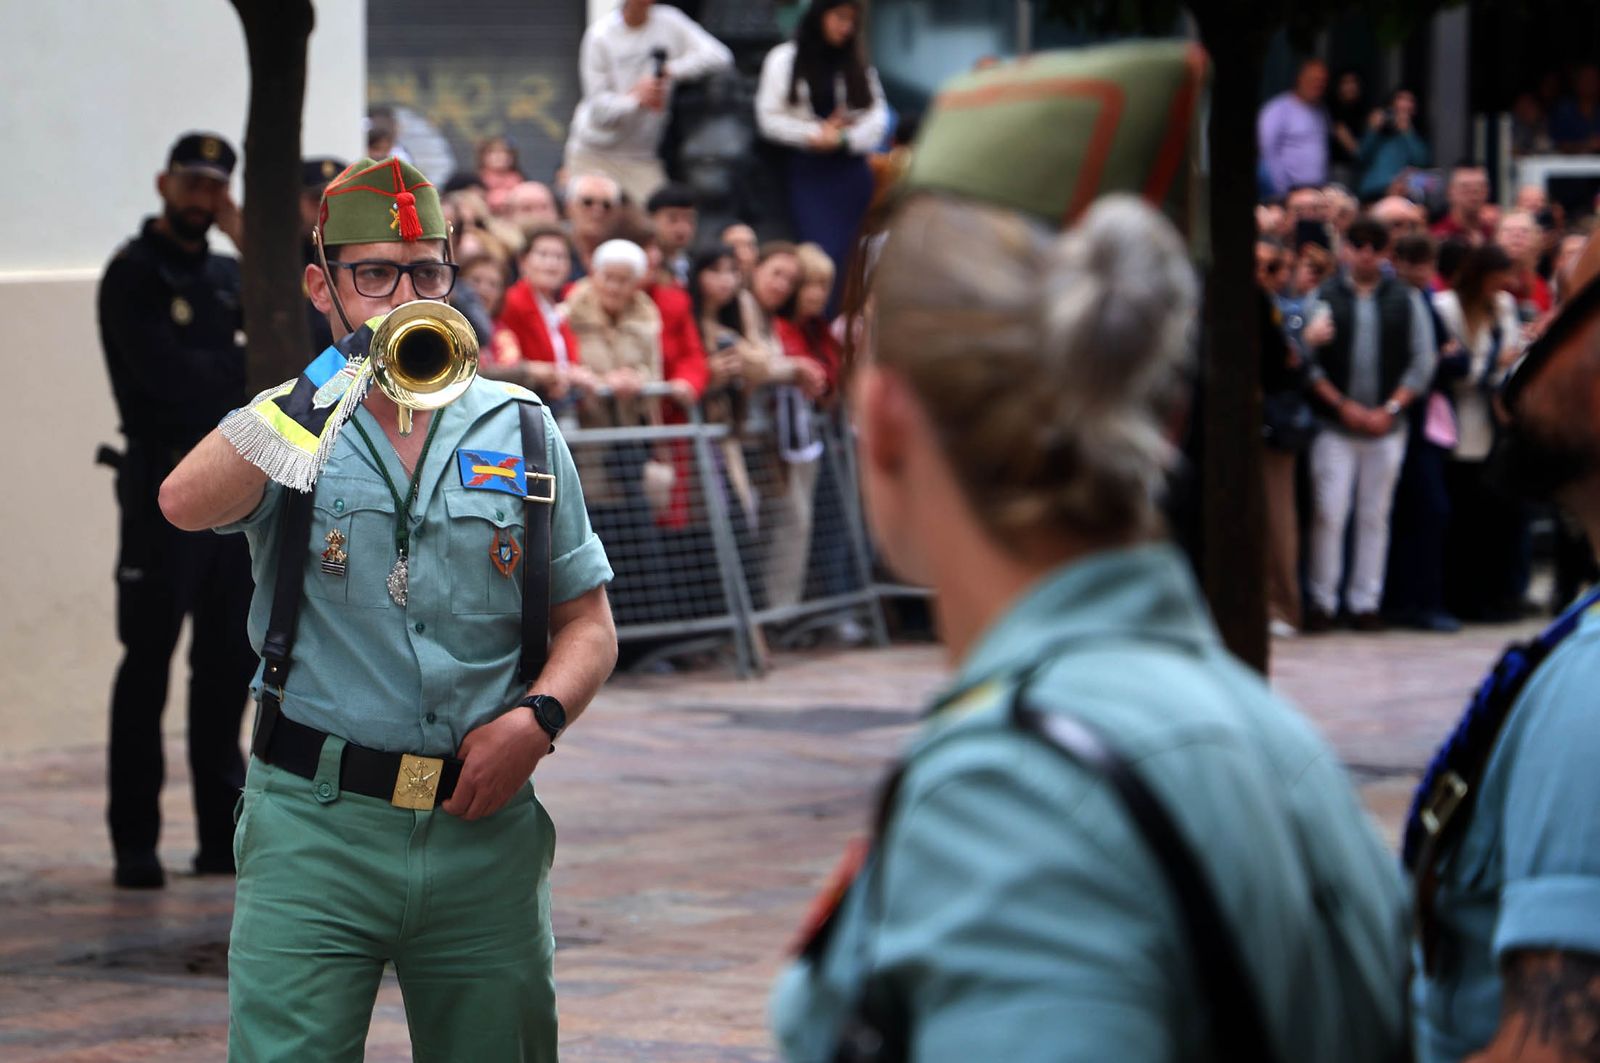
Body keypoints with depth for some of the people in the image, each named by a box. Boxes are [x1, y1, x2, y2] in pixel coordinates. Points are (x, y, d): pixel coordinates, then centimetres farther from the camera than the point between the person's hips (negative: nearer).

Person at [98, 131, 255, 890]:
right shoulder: (133, 276, -3)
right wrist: (244, 369, -2)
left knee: (228, 661, 7)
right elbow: (165, 373, -15)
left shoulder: (228, 274, 17)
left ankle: (223, 834, 13)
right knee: (149, 661, -4)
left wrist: (247, 241, -3)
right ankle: (135, 842, -2)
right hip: (166, 485, -6)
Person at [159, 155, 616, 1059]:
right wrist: (329, 385, -24)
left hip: (483, 826, 2)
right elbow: (188, 504, -19)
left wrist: (536, 719, -7)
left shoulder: (521, 434, 10)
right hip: (315, 826, -2)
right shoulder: (294, 427, 4)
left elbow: (588, 623, 13)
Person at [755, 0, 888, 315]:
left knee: (848, 253, 0)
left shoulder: (858, 64, 12)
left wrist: (843, 137, -9)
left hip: (850, 168, 3)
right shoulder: (784, 59, 3)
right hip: (806, 170, -3)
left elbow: (877, 117, 6)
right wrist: (814, 134, -11)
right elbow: (770, 118, -1)